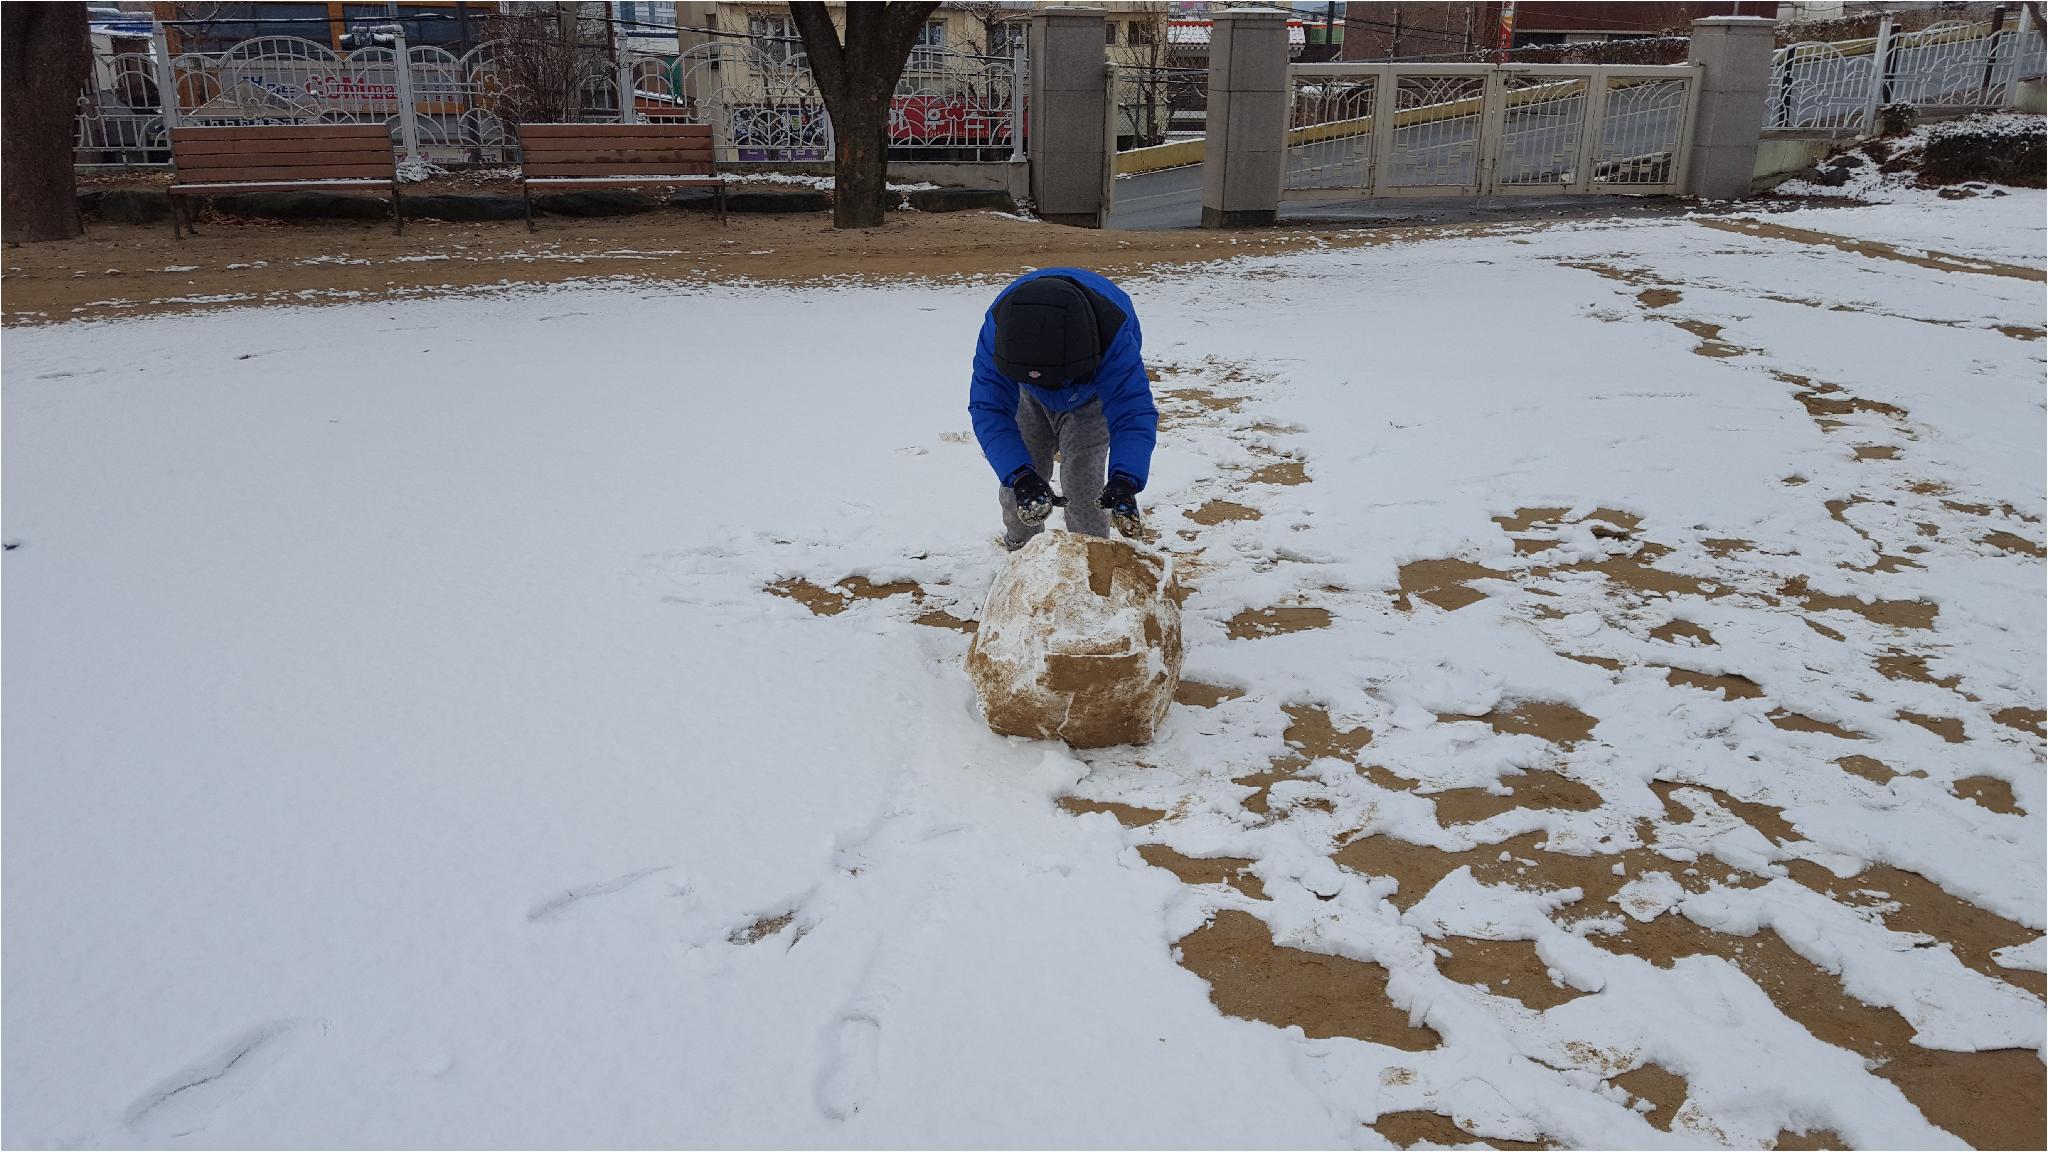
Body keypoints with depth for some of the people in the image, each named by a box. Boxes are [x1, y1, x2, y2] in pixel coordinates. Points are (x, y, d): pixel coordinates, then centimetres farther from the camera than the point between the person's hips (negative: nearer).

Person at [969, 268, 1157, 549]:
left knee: (1083, 486, -12)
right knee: (1016, 483, 1)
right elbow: (989, 410, -39)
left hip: (1090, 396, -2)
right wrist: (1019, 475, -53)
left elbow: (1133, 413, -44)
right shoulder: (999, 326, -40)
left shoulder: (1115, 336, -44)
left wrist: (1124, 481, -61)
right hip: (1029, 399, 2)